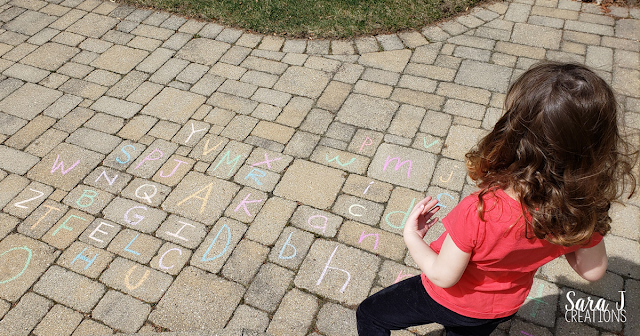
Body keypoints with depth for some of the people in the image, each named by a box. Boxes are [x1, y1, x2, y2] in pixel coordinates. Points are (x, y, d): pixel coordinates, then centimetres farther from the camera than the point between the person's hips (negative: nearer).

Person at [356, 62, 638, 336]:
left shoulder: (478, 213, -43)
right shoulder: (584, 211, -27)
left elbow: (443, 276, -27)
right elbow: (593, 271, -9)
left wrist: (411, 235, -12)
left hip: (450, 302, -5)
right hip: (503, 308, 6)